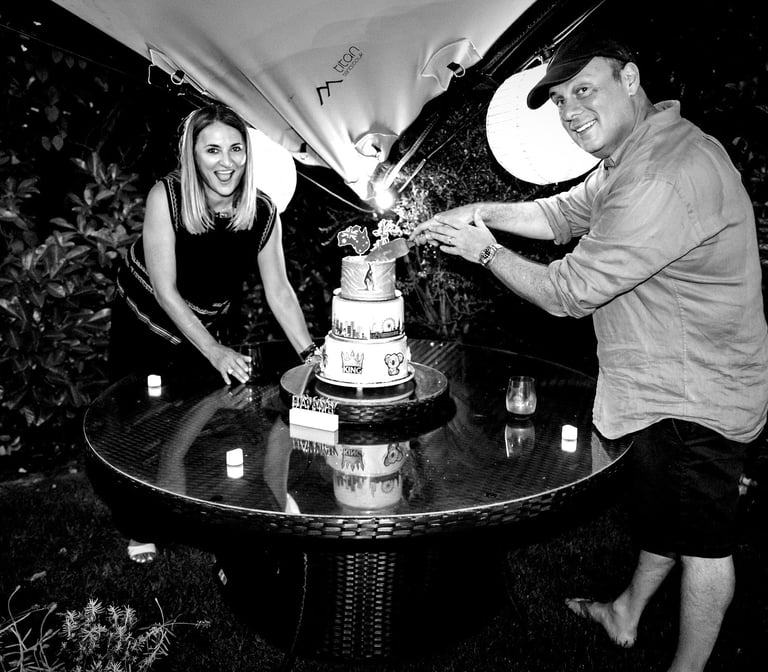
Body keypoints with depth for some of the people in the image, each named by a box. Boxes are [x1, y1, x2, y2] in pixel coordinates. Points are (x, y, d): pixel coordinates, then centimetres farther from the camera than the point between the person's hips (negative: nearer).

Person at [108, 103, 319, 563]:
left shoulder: (262, 212, -18)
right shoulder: (166, 197, -27)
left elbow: (279, 292, -11)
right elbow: (165, 290, -27)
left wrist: (310, 353, -19)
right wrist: (215, 352, -31)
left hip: (206, 335, 2)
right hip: (144, 329, -2)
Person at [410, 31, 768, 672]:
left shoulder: (666, 176, -30)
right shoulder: (634, 156, 6)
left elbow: (568, 292, -25)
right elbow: (561, 215, 18)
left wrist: (485, 251, -10)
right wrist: (481, 212, 3)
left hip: (695, 397, -10)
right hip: (668, 387, 10)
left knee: (702, 541, 8)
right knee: (662, 520, 26)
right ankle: (627, 612, 46)